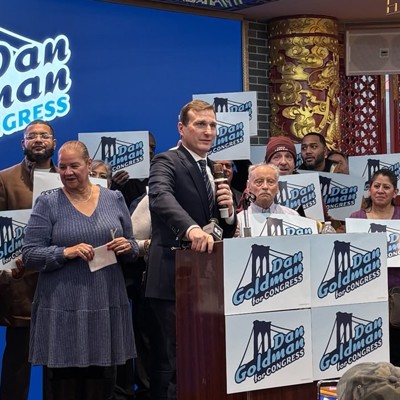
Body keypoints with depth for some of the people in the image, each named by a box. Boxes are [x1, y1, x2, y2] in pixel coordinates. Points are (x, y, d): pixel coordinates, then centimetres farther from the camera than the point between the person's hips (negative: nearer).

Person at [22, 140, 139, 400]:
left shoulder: (114, 199, 8)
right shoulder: (47, 204, 0)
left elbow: (131, 247, 14)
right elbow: (29, 255, -4)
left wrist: (127, 247, -8)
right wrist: (65, 253, -19)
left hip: (107, 305, 3)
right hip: (63, 309, -2)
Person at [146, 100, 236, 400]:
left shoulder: (215, 172, 17)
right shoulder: (167, 162, -6)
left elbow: (227, 233, 18)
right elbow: (161, 197, -29)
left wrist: (229, 210, -4)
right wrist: (192, 228, -46)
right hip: (175, 279, -7)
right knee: (173, 362, -4)